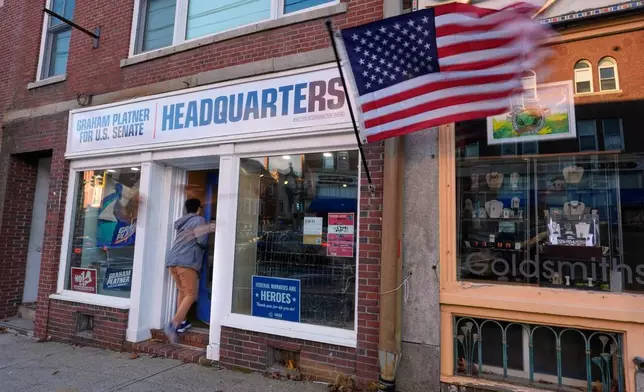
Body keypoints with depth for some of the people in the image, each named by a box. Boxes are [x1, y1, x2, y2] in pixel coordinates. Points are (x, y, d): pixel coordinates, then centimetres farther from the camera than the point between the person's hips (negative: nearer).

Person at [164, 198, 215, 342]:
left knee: (182, 291, 19)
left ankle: (181, 322, 18)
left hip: (172, 260, 7)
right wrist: (206, 246, 14)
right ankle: (173, 324, -18)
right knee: (190, 294, -5)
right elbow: (202, 241, -9)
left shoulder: (181, 222, 24)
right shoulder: (199, 220, 3)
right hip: (187, 261, -7)